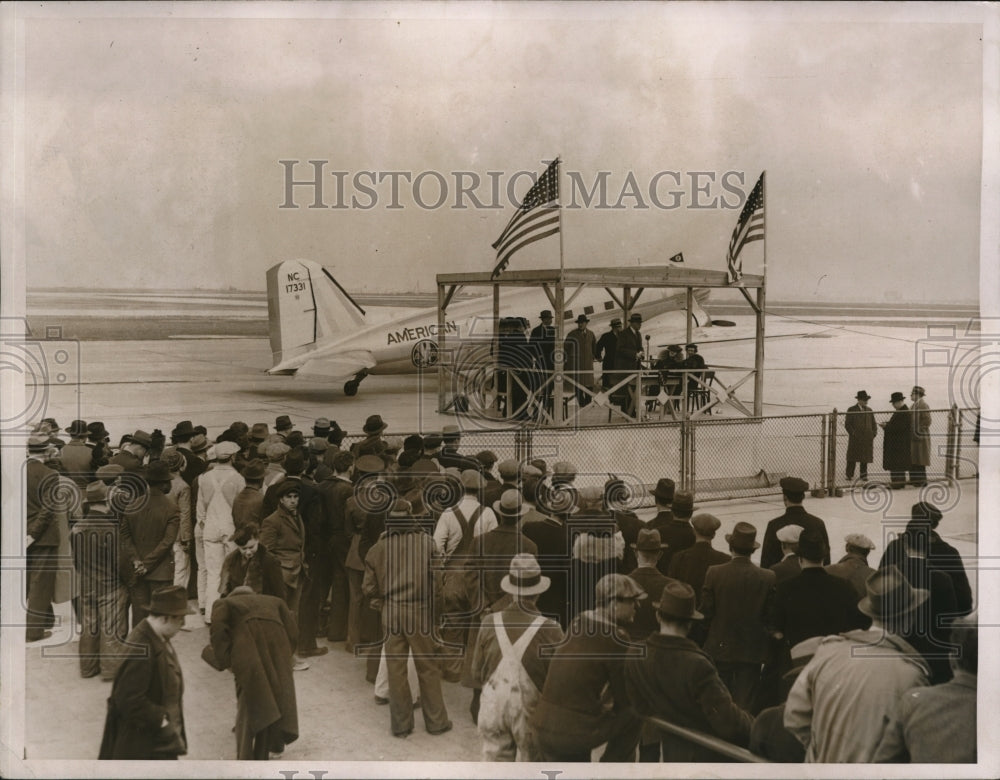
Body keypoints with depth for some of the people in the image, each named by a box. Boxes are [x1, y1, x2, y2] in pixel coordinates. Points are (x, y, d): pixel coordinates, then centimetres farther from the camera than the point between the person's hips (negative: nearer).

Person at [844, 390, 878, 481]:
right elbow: (847, 424, -3)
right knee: (852, 457, -1)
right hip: (855, 439, -4)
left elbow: (873, 424, 19)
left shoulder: (869, 410, 14)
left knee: (865, 458, 4)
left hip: (867, 439, 4)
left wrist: (874, 434, 5)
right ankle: (850, 475, 5)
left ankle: (864, 475, 11)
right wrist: (853, 433, -13)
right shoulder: (851, 410, 0)